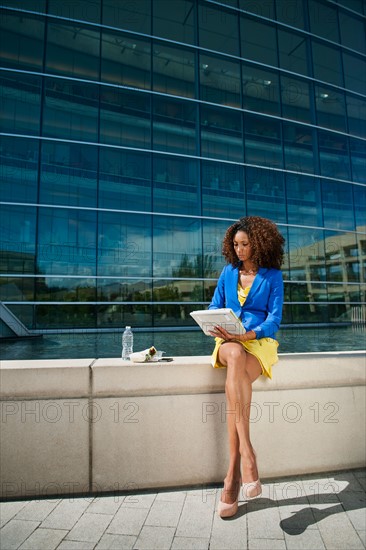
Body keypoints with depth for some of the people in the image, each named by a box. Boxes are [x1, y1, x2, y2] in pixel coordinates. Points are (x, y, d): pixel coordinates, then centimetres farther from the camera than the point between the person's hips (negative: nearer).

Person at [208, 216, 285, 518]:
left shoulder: (273, 276, 6)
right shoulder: (228, 272, 15)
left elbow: (274, 318, -2)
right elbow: (214, 308, 14)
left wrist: (248, 334, -19)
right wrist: (216, 328, -10)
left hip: (260, 342, -1)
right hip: (229, 342, 2)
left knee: (233, 384, -34)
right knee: (235, 356, -38)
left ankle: (233, 476, -26)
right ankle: (247, 453, -38)